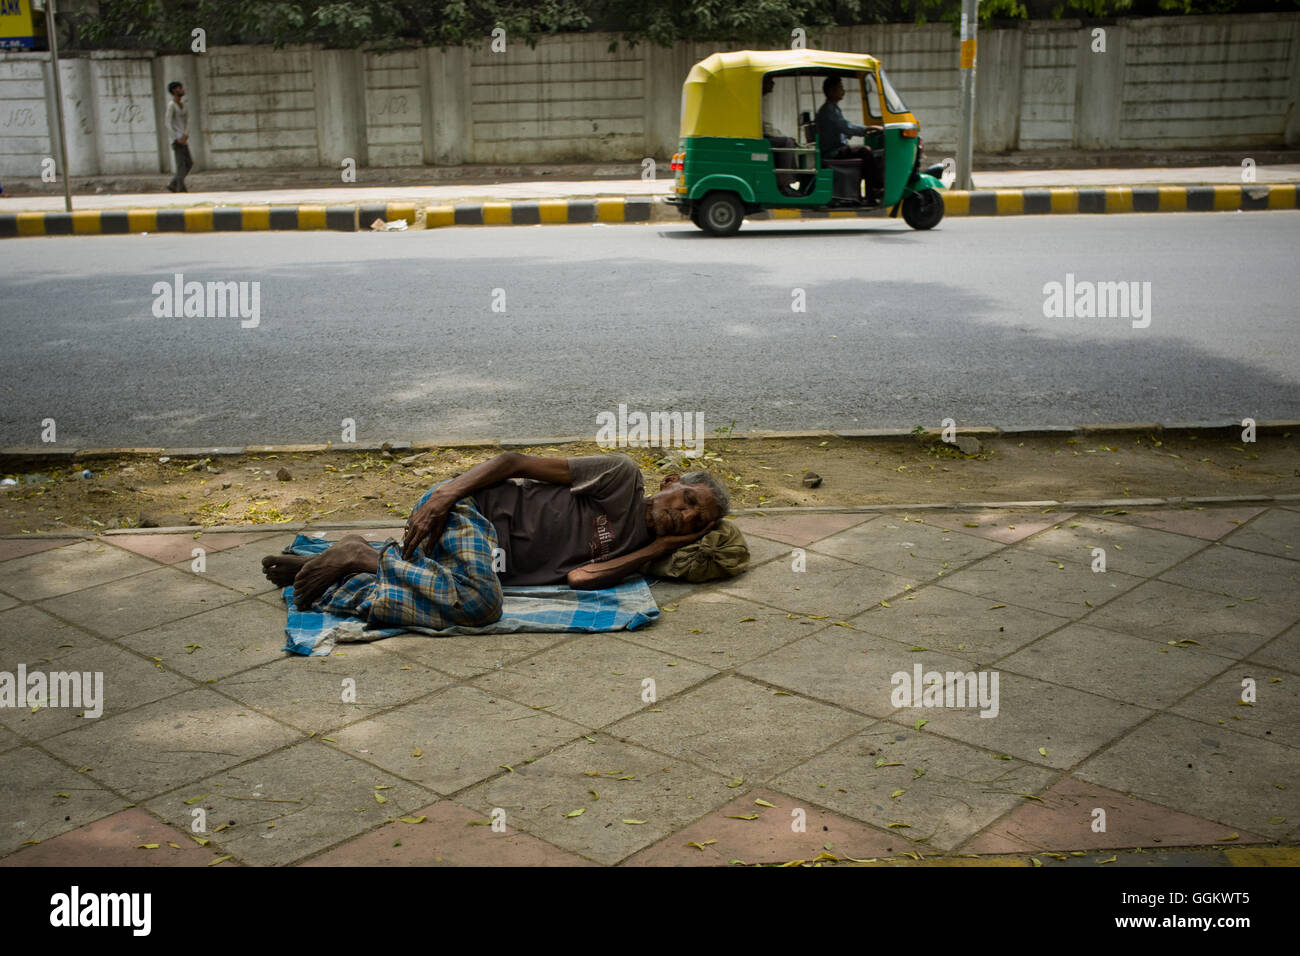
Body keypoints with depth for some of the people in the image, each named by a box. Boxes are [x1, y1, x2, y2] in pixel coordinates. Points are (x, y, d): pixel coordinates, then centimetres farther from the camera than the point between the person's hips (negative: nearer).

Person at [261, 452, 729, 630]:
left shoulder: (635, 552, 14)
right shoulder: (624, 477, -6)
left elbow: (579, 576, -6)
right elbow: (518, 461, -7)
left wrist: (660, 549, -4)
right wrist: (449, 492, -20)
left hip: (492, 557, 6)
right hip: (469, 508, -6)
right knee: (478, 603, -33)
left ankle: (315, 572, 1)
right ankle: (365, 558, -13)